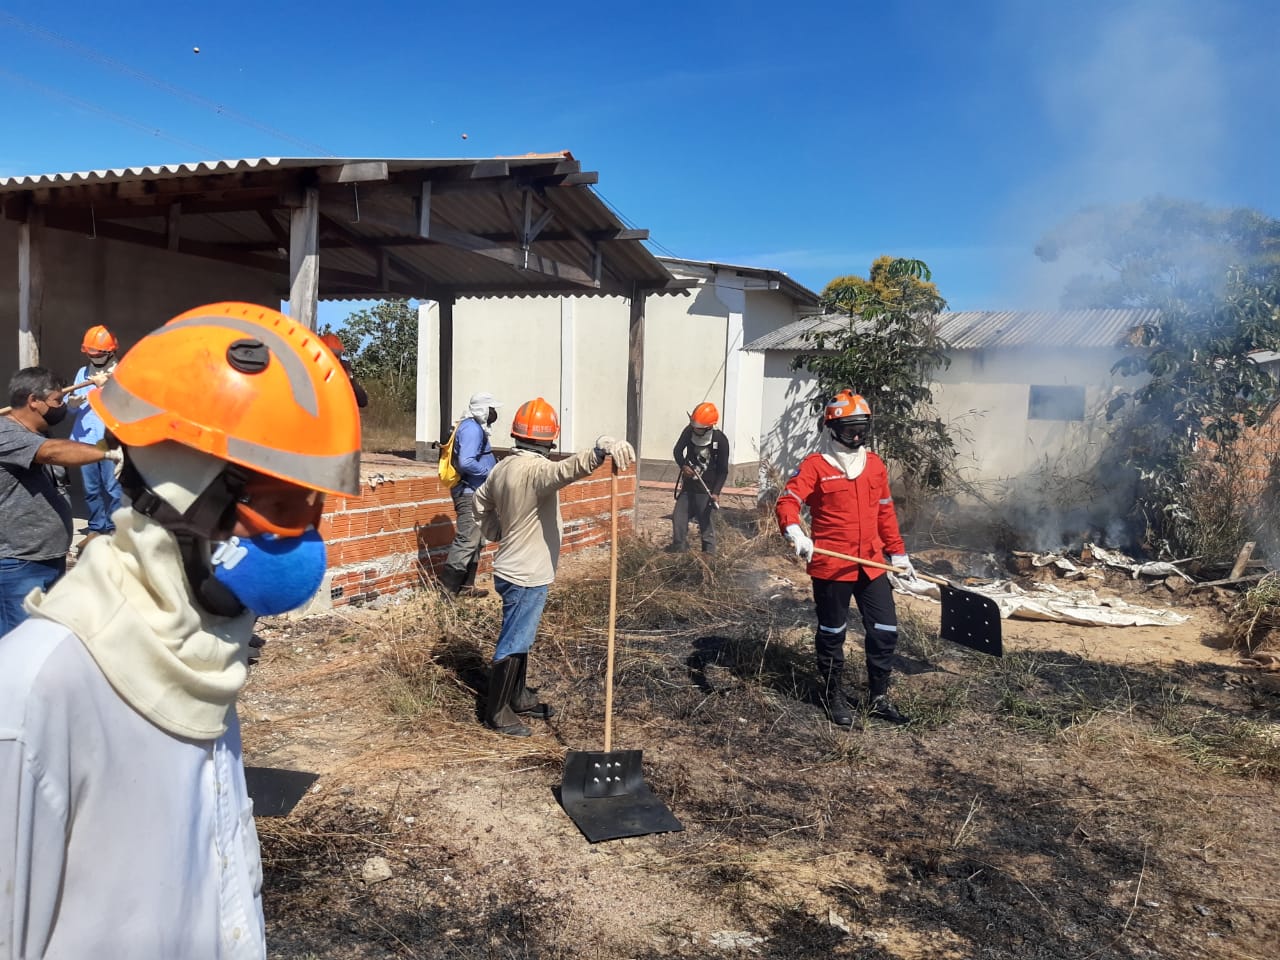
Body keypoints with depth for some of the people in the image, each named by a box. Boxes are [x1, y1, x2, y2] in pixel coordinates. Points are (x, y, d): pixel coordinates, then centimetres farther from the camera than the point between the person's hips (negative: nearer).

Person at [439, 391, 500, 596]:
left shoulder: (476, 428, 15)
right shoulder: (472, 429, -17)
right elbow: (466, 462, -28)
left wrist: (495, 463, 9)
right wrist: (490, 472, -19)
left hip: (474, 494, 11)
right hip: (469, 493, -11)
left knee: (476, 541, 16)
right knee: (467, 540, -10)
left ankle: (466, 585, 24)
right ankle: (446, 586, -5)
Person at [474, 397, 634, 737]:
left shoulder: (502, 468, 4)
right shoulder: (537, 470, -25)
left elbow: (481, 502, 19)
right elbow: (569, 468, -47)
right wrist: (603, 447, -62)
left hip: (512, 567, 9)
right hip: (527, 575, -9)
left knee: (520, 636, 22)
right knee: (513, 643, 3)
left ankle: (518, 697, 37)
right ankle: (497, 712, 15)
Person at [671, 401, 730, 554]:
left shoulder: (720, 441, -15)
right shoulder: (689, 431, -6)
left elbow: (723, 470, -9)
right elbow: (677, 451, 6)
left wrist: (716, 493, -16)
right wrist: (683, 466, -15)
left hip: (705, 490, -5)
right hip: (687, 487, 5)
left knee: (705, 522, -4)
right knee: (678, 518, 4)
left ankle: (709, 553, 7)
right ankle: (679, 551, 17)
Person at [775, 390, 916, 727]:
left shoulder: (875, 464, 9)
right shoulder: (815, 465, -9)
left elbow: (885, 512, 16)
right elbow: (788, 501, -19)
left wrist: (898, 554, 18)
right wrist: (795, 532, -38)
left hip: (871, 564, 5)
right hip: (831, 565, -5)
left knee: (885, 630, 9)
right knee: (832, 633, 10)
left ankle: (879, 697, 25)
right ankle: (833, 696, 27)